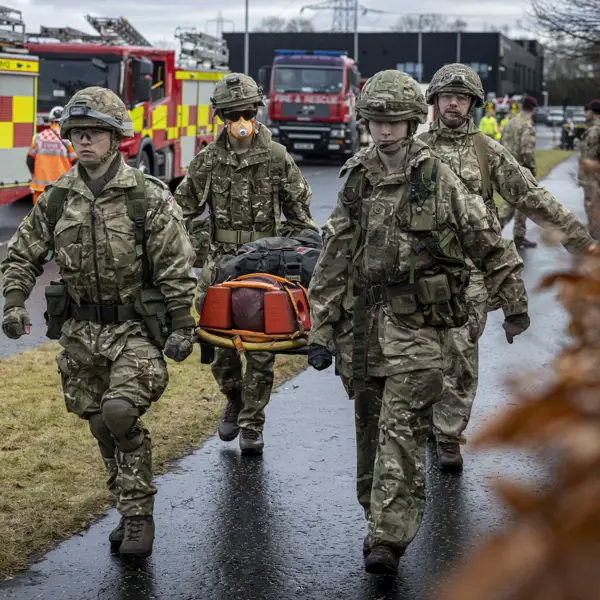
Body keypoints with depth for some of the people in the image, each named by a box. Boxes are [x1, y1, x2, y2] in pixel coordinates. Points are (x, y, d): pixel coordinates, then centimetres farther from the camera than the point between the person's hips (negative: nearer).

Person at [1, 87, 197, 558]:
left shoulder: (149, 198, -10)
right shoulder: (57, 199, 3)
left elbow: (177, 270, -8)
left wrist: (181, 328, -11)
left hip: (137, 328, -5)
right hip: (81, 330, 5)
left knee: (120, 412, -22)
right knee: (102, 426, 10)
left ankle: (137, 514, -5)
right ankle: (133, 512, 25)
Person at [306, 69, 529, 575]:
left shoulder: (440, 181, -3)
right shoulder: (356, 184, 7)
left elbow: (491, 245, 5)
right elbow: (332, 264, 8)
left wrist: (515, 305, 9)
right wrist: (321, 332, 5)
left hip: (418, 325, -4)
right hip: (362, 324, 4)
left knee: (402, 430, -10)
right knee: (370, 428, 12)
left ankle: (389, 539, -11)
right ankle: (375, 517, 27)